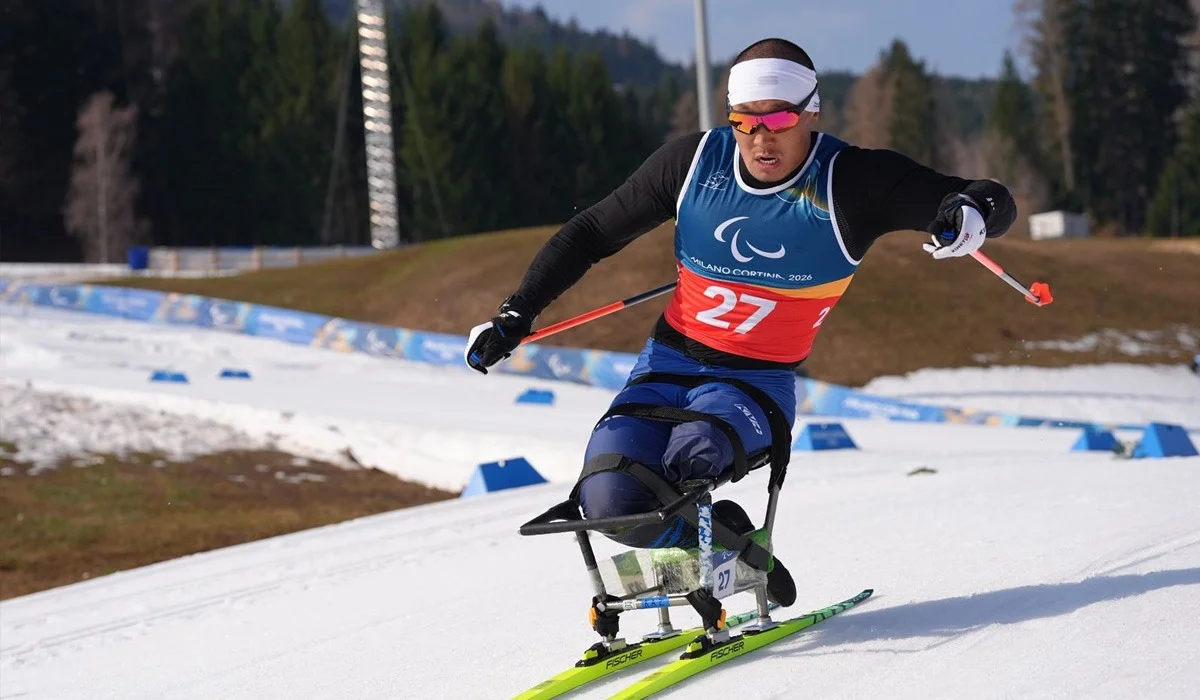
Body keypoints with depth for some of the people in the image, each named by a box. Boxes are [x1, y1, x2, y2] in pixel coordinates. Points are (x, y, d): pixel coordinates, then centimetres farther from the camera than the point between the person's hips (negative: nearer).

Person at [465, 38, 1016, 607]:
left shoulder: (850, 182, -12)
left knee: (691, 458, -36)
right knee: (609, 502, -22)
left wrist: (970, 214, -40)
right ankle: (727, 539, 6)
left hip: (758, 383, -3)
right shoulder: (694, 162, -5)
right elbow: (592, 233, 7)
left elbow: (994, 203, -15)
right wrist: (516, 316, 1)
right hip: (668, 363, 3)